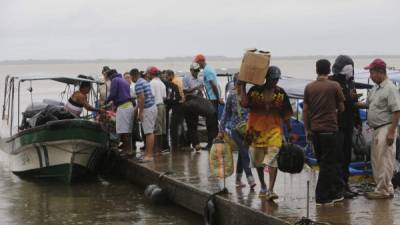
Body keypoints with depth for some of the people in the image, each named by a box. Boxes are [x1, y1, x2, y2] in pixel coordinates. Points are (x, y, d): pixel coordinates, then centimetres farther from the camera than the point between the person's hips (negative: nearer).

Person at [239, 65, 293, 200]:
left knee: (272, 159, -15)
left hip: (274, 129, -1)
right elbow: (244, 103, -14)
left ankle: (270, 190, -20)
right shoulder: (255, 90, 0)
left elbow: (285, 114, 10)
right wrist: (243, 86, -15)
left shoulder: (280, 93, 5)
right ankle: (263, 186, 34)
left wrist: (289, 129, 9)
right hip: (256, 129, 1)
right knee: (258, 160, 13)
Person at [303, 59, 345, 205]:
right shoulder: (334, 86, -6)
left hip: (315, 130, 4)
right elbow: (341, 108, 1)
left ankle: (334, 193, 19)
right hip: (330, 129, -4)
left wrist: (307, 130, 12)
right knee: (327, 163, 1)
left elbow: (305, 110, 5)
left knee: (324, 163, 14)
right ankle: (322, 197, 1)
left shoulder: (309, 87, 4)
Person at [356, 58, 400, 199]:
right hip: (376, 130, 10)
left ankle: (384, 190, -2)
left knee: (384, 161, -7)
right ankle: (383, 188, 22)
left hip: (385, 129, -10)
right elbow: (368, 104, 24)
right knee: (376, 160, 14)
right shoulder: (375, 89, 14)